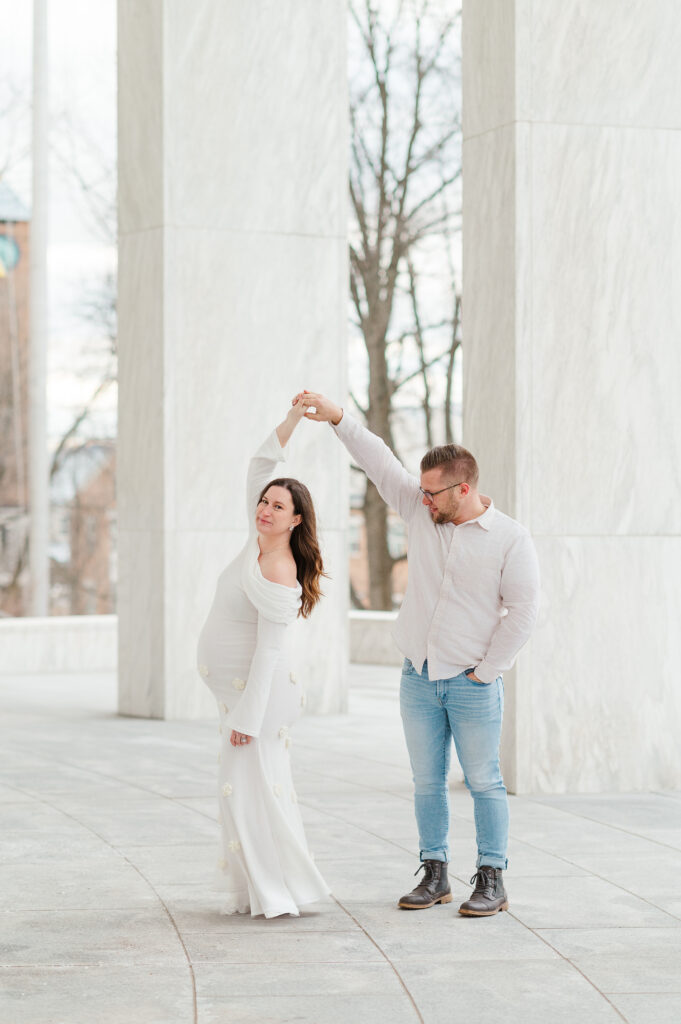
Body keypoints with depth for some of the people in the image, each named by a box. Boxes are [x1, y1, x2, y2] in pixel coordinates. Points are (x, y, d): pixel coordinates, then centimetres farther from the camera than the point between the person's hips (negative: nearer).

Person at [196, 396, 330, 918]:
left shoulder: (278, 574, -22)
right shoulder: (260, 540, 2)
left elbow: (270, 649, -22)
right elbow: (260, 466, 11)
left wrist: (246, 716, -21)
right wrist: (292, 420, 3)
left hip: (257, 687, -9)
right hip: (238, 684, 10)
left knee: (250, 785, -8)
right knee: (246, 786, 11)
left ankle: (280, 891, -1)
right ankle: (260, 888, 15)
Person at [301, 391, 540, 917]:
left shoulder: (511, 538, -10)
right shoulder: (423, 512, 3)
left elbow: (523, 609, -9)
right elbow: (381, 463, 1)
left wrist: (486, 671, -9)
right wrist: (338, 417, -9)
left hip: (473, 684, -5)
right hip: (419, 677, 5)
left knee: (484, 782, 1)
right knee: (427, 781, 9)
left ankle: (492, 881, 9)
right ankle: (435, 876, 17)